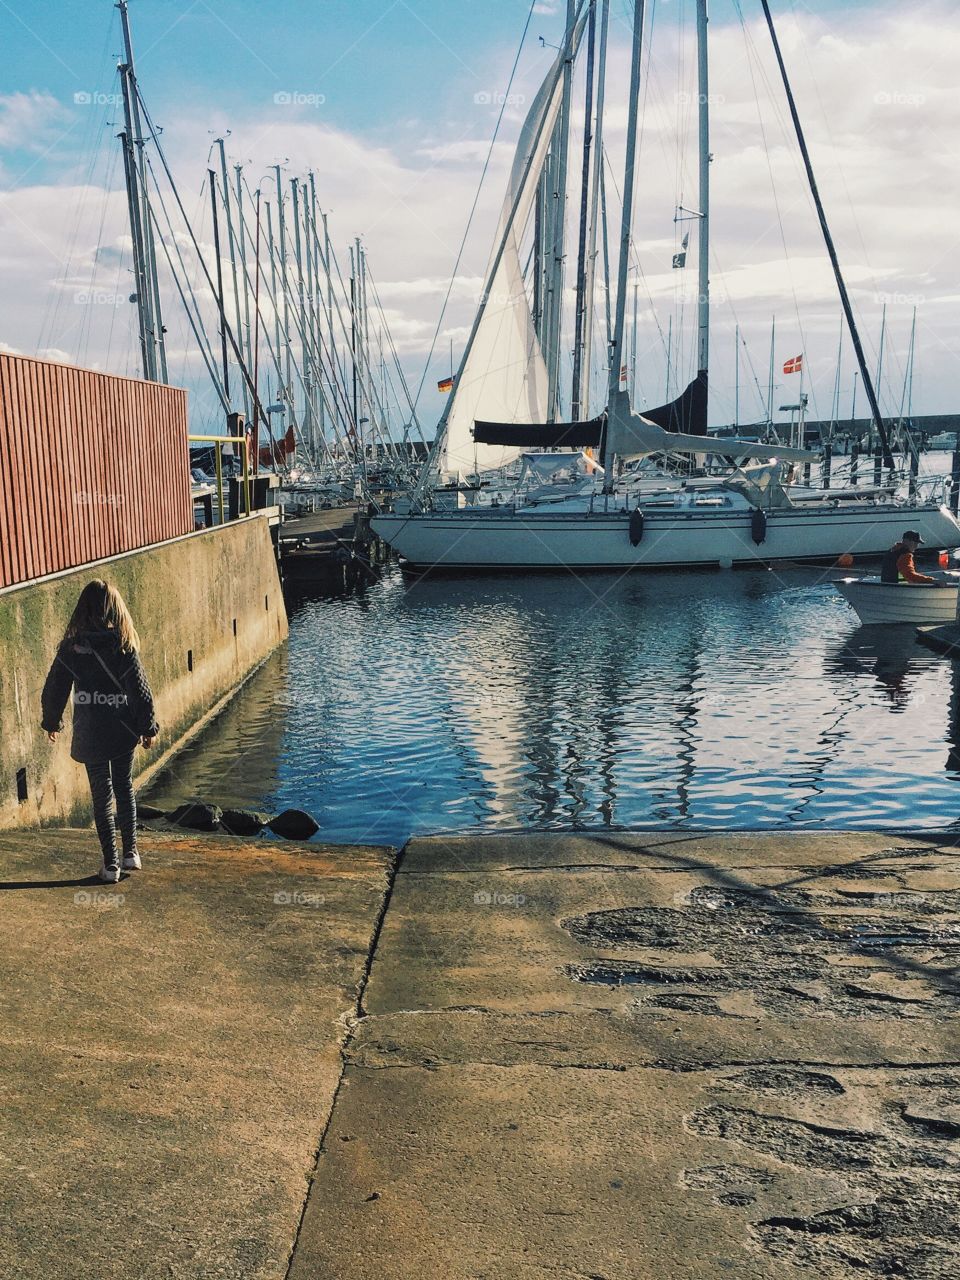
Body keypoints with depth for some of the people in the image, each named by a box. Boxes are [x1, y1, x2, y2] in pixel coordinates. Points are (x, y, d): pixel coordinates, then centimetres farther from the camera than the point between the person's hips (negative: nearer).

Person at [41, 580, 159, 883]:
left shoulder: (71, 648, -8)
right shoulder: (123, 647, -12)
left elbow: (53, 690, -1)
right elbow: (141, 691, -10)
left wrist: (52, 722, 16)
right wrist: (148, 727, 3)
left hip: (89, 735, 0)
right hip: (123, 732, 0)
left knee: (102, 796, 9)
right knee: (124, 789, 19)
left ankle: (110, 864, 10)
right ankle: (130, 852, 25)